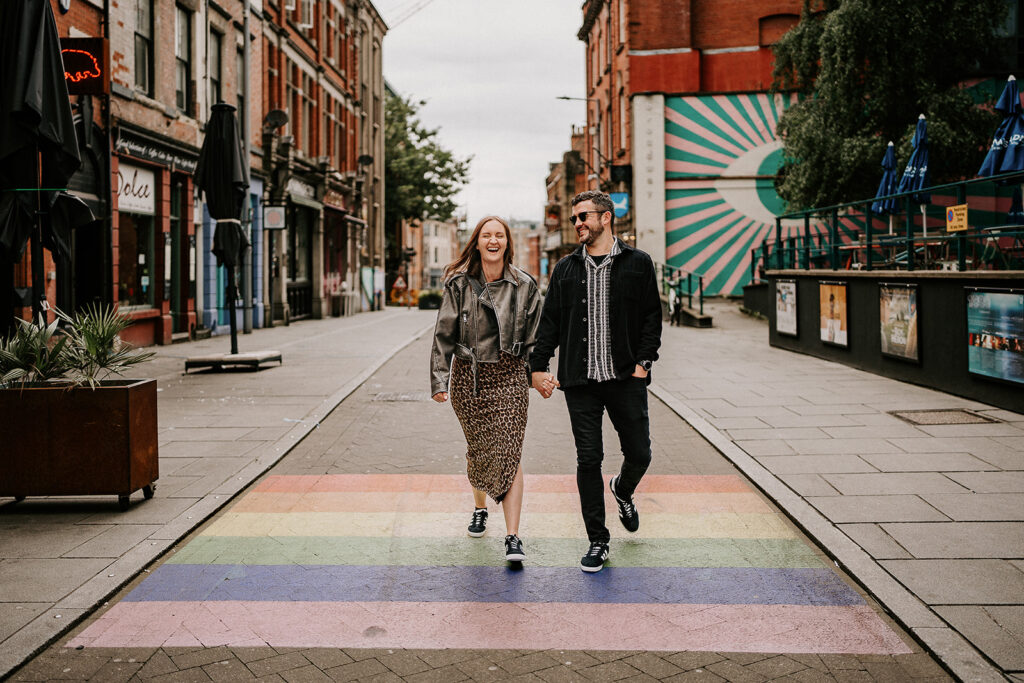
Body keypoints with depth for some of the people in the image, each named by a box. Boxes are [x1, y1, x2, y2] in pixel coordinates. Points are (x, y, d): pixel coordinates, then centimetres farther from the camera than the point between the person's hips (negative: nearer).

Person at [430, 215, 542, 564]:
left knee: (509, 453, -9)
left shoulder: (525, 286, 1)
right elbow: (444, 333, 0)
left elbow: (534, 336, 8)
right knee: (478, 449, 12)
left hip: (509, 377, -1)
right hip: (468, 376, 1)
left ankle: (513, 537, -9)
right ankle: (480, 508, 40)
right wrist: (439, 380, -4)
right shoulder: (459, 283, 0)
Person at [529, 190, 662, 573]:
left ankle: (623, 490, 41)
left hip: (626, 378, -1)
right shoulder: (566, 269, 10)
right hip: (580, 381, 1)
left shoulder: (638, 264, 4)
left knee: (639, 454, 4)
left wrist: (643, 362, -6)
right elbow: (549, 322, 10)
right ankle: (597, 542, 12)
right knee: (588, 460, 1)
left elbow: (652, 317, 4)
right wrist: (538, 366, 1)